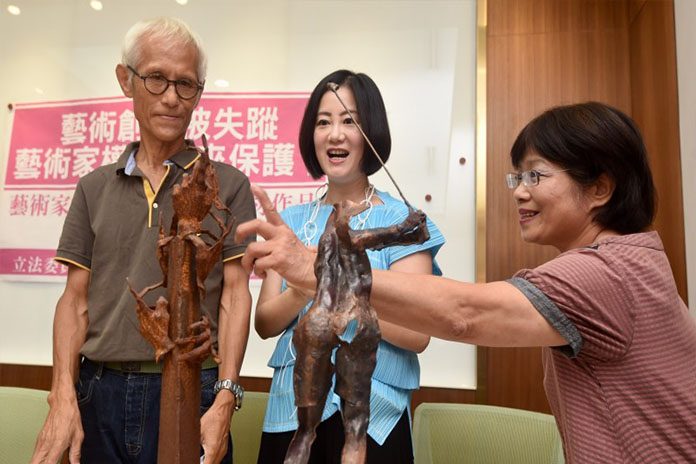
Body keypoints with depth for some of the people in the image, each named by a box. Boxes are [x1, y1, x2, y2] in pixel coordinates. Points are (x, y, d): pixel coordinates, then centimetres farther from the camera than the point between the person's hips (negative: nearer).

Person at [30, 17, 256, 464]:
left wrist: (225, 399, -13)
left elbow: (235, 295, -4)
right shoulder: (94, 188, 9)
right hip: (98, 393, 3)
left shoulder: (228, 185, 0)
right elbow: (77, 298, 7)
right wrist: (63, 395, -5)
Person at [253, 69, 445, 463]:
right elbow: (265, 323, 1)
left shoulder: (402, 221, -9)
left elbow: (417, 335, -15)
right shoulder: (292, 221, 4)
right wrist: (300, 291, -20)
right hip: (290, 411, 4)